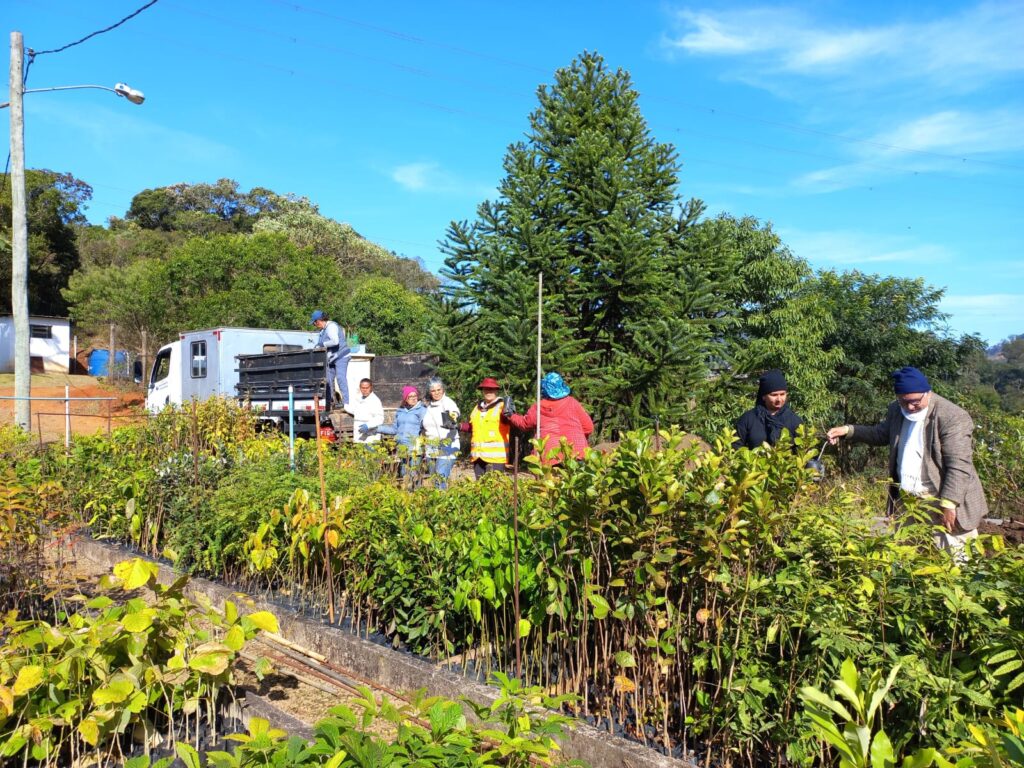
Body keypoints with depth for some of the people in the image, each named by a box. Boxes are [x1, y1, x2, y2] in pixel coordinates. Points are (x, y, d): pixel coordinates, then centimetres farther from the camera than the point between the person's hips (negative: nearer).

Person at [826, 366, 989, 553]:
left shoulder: (952, 417, -17)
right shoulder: (896, 410, 5)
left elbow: (959, 466, -20)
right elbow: (881, 434, 23)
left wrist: (949, 503, -24)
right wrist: (848, 431, 10)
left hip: (940, 503, -7)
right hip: (907, 501, 7)